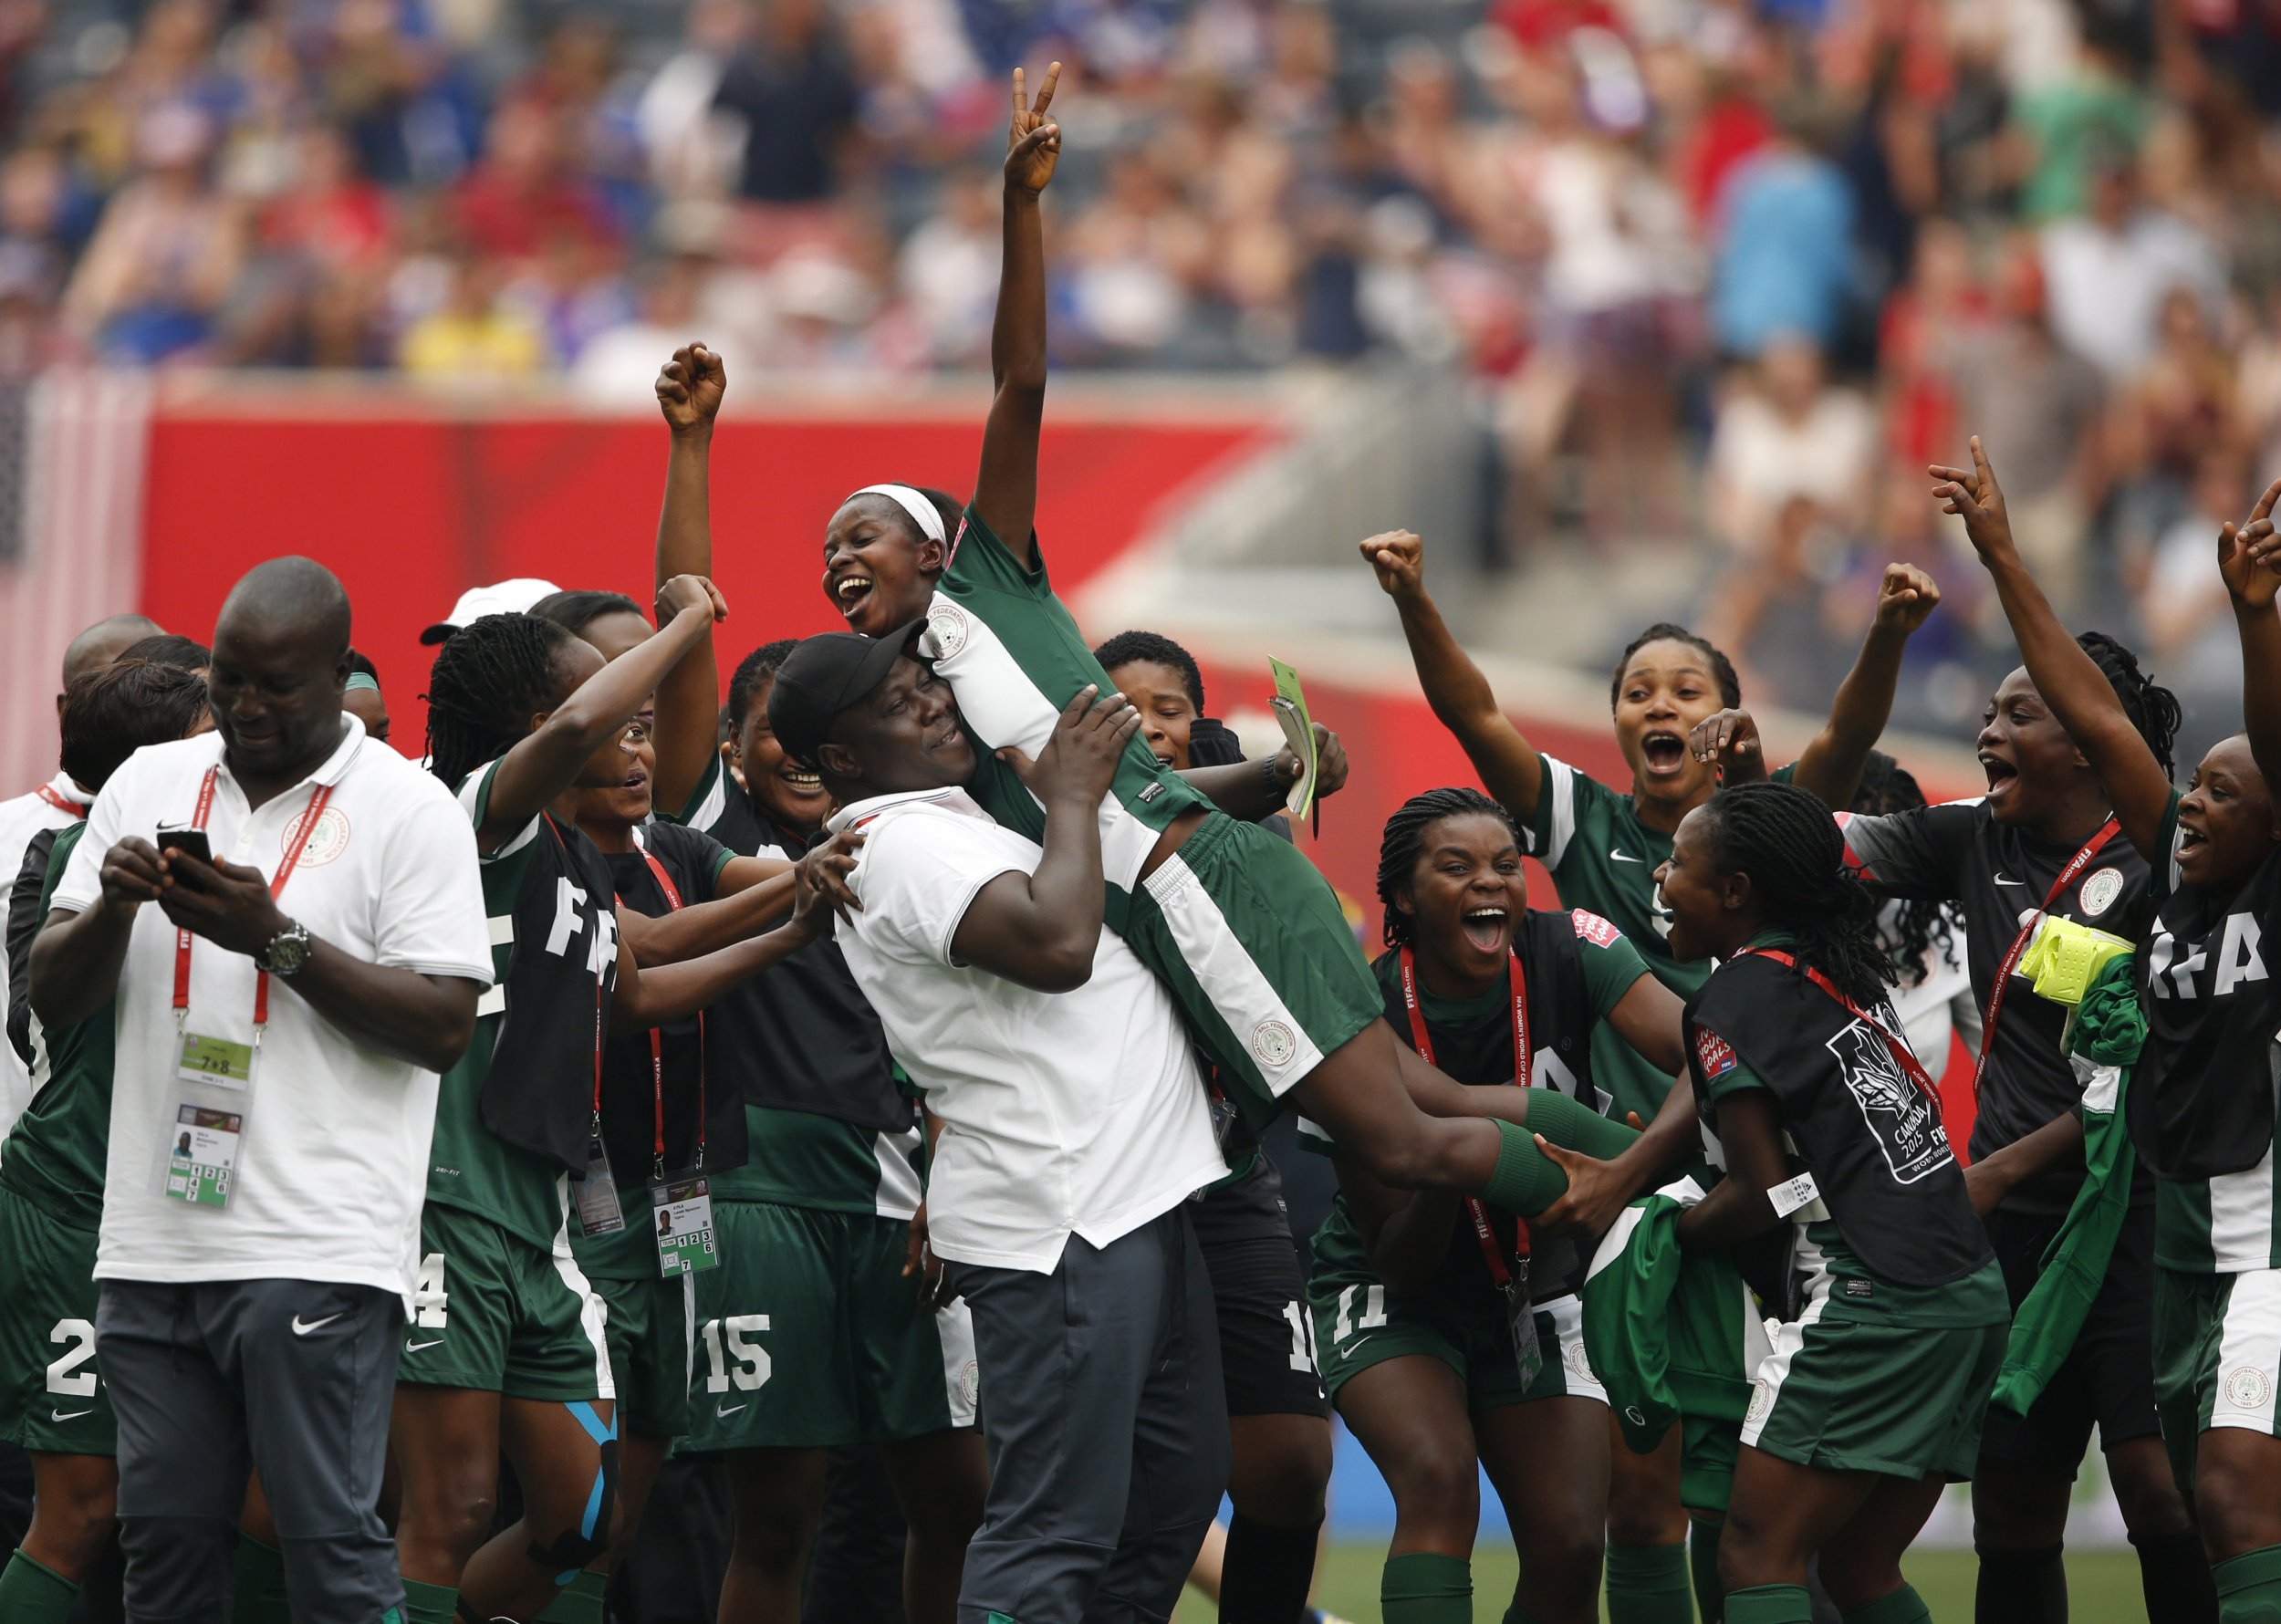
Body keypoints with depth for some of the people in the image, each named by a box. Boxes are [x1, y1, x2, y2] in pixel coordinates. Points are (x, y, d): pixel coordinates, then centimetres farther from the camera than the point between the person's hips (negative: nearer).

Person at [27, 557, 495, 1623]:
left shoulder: (406, 810, 0)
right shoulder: (150, 786, 15)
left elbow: (445, 1026, -7)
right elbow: (53, 998, 14)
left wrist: (279, 939, -15)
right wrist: (112, 907, -7)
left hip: (316, 1255, -5)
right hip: (154, 1245, 5)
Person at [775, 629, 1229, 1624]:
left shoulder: (949, 821, 19)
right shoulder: (901, 843, -13)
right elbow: (1056, 943, -27)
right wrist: (1071, 798, -12)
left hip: (1140, 1196, 11)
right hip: (1063, 1221, -11)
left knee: (1179, 1481, 15)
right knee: (1053, 1531, -13)